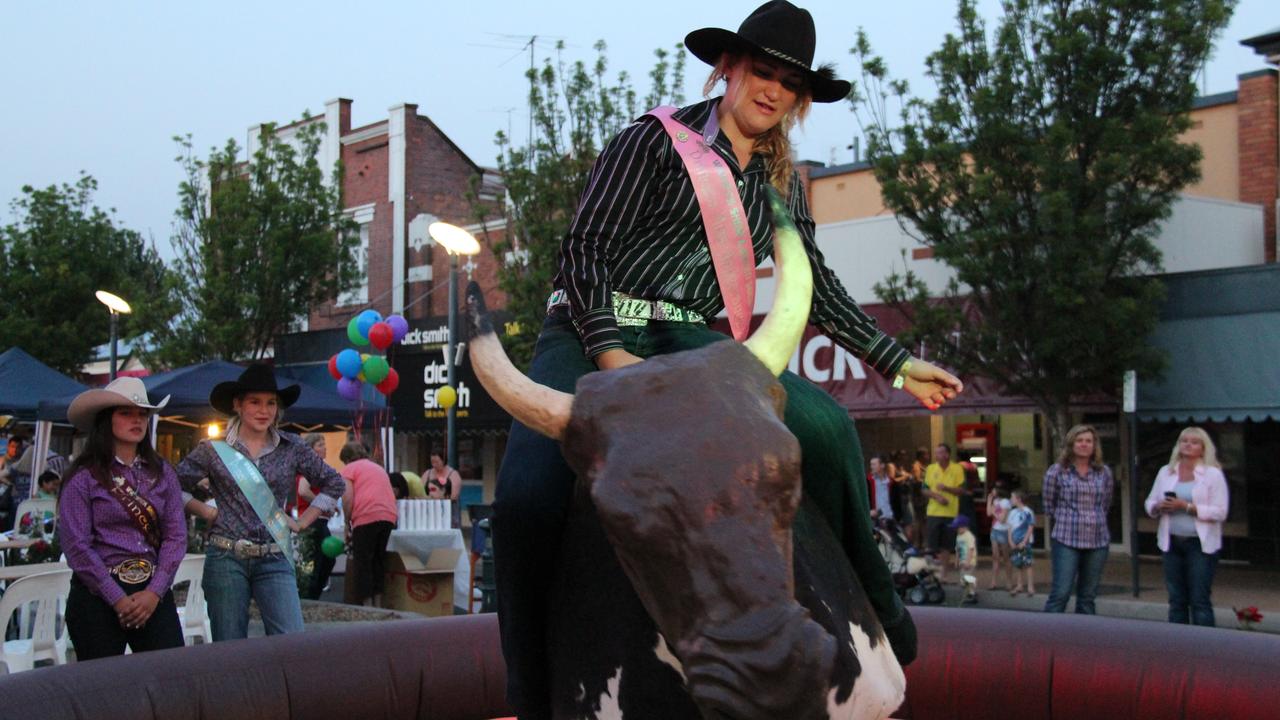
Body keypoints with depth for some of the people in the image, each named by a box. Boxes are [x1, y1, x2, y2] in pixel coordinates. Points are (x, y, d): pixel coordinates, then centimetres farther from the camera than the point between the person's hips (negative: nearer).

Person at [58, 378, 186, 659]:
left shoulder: (162, 473, 9)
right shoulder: (83, 477, -2)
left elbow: (176, 535, 5)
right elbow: (76, 546, -7)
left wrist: (154, 592, -7)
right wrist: (117, 599, -10)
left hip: (154, 594, 3)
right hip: (98, 596, -3)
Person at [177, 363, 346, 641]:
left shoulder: (291, 448, 6)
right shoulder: (215, 450, 2)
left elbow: (334, 483, 14)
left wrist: (302, 522, 9)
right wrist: (205, 511, 0)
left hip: (274, 560, 1)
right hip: (226, 559, -1)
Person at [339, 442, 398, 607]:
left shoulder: (349, 468, 9)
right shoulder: (379, 468, 28)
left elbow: (347, 497, -5)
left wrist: (347, 523, 5)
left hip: (366, 517, -6)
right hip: (389, 516, 6)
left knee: (363, 563, 1)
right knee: (379, 560, 14)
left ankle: (367, 605, -3)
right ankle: (378, 604, 13)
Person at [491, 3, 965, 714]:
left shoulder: (782, 184, 15)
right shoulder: (658, 139, -2)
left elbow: (816, 286, 23)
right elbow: (584, 251, -7)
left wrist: (898, 363, 19)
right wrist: (611, 356, -20)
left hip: (687, 341, 4)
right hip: (589, 332, -4)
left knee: (825, 424, -21)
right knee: (528, 494, -29)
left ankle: (873, 614, -3)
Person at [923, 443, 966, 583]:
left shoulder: (957, 469, 0)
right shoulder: (931, 468, 4)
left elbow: (962, 490, -3)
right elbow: (925, 490, 6)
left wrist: (946, 488, -17)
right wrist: (936, 495, -13)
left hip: (951, 513, -1)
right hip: (933, 512, 1)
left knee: (946, 547, 6)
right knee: (930, 545, -2)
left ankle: (942, 573, 15)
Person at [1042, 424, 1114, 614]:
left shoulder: (1104, 473, 8)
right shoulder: (1057, 471, -2)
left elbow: (1105, 505, 18)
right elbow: (1049, 506, 6)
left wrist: (1095, 519, 12)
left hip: (1098, 541, 4)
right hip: (1066, 541, -4)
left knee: (1088, 596, 8)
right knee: (1061, 593, -9)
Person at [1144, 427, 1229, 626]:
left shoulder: (1213, 474, -2)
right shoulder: (1165, 472, 11)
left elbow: (1220, 512, -10)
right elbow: (1150, 503, 15)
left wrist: (1187, 507, -18)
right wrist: (1159, 506, -8)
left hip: (1200, 544, -4)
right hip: (1172, 542, 4)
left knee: (1200, 600, -7)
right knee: (1176, 600, 8)